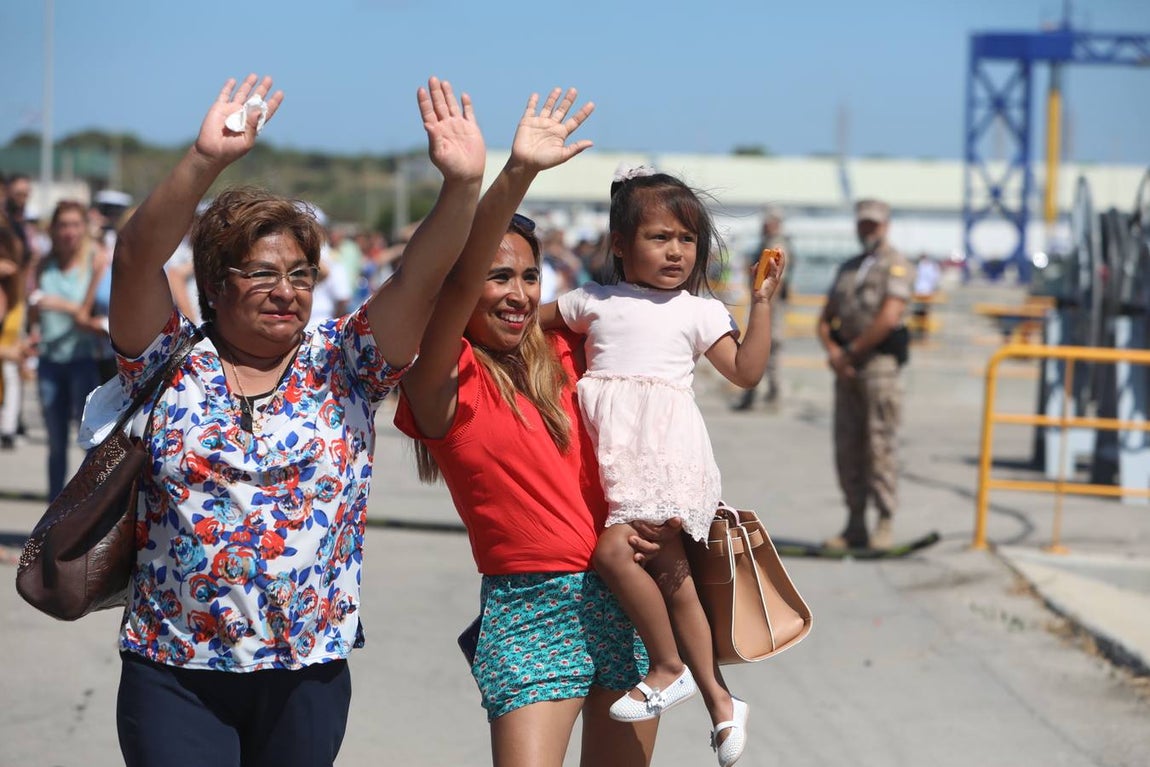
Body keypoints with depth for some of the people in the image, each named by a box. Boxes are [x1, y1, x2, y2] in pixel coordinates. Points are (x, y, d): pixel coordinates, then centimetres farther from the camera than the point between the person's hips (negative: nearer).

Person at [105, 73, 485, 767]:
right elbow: (137, 259, -14)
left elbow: (422, 275, -9)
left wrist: (463, 184, -26)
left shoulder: (341, 365, 4)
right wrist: (205, 162, -27)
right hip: (175, 674, -1)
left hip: (308, 675, 2)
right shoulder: (174, 365, 2)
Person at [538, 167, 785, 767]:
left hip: (666, 446, -4)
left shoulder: (699, 311, 10)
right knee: (669, 571, 3)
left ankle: (669, 668, -6)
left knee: (613, 549, -22)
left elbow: (746, 371, 3)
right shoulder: (593, 302, 18)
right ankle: (717, 697, 10)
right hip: (613, 453, 4)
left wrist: (762, 303, -3)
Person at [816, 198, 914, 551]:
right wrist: (833, 350, -3)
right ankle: (855, 525, 7)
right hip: (847, 366, 7)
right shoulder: (847, 268, 21)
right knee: (847, 446, 4)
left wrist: (851, 352, -9)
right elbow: (825, 319, 18)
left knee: (880, 445, -8)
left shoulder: (896, 265, -1)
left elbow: (888, 318, -14)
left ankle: (884, 525, -6)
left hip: (879, 362, -7)